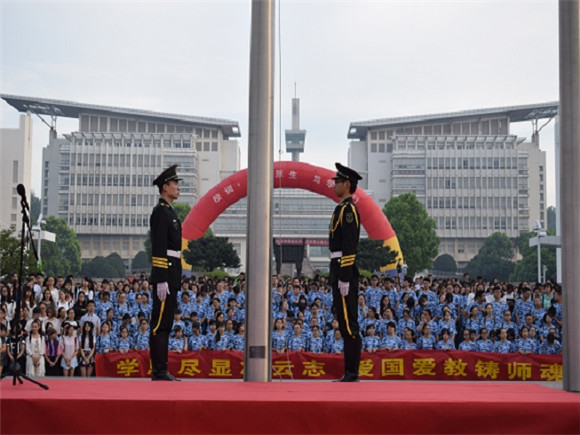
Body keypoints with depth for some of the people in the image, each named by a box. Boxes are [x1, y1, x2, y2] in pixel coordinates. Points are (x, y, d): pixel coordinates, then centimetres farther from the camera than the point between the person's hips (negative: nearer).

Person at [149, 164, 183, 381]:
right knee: (160, 323, -7)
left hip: (172, 277, 10)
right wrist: (161, 281, -22)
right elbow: (158, 248, -18)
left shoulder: (169, 212, 20)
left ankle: (160, 371, 14)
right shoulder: (161, 211, -11)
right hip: (165, 276, -10)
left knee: (165, 324, 10)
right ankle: (159, 372, -5)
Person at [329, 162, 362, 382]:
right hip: (342, 272, 11)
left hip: (344, 272, -11)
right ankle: (351, 373, 14)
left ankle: (351, 374, -7)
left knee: (348, 324, -9)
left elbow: (349, 247, -19)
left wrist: (344, 279, -22)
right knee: (347, 324, 10)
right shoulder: (345, 209, 20)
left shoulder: (347, 209, -12)